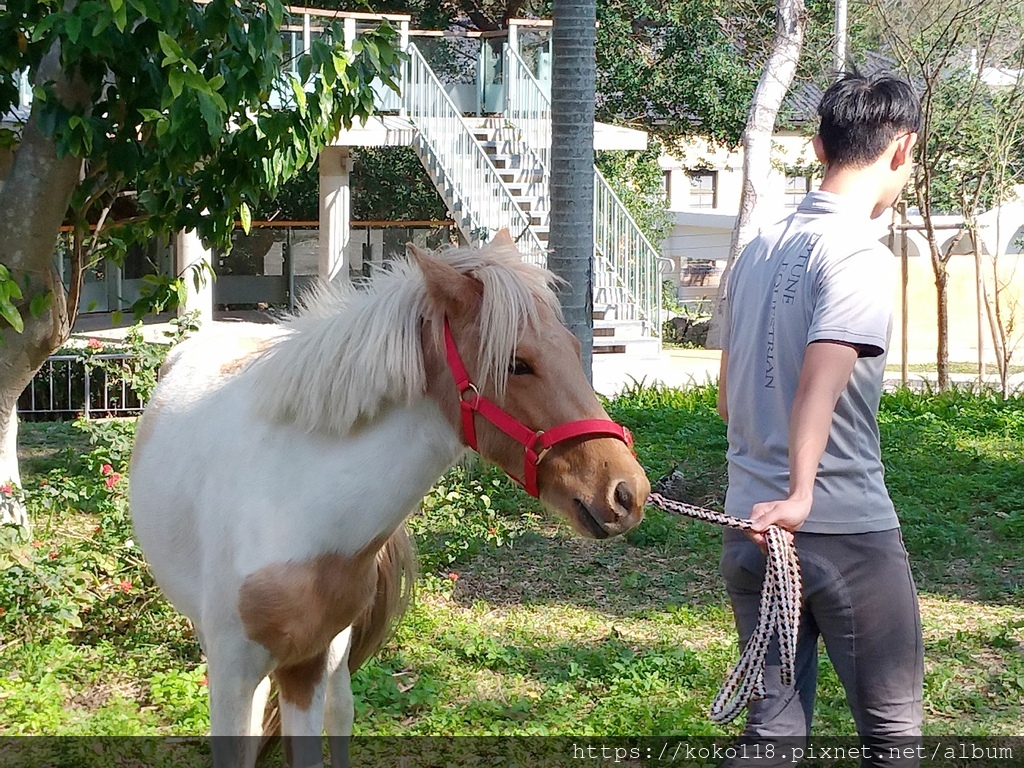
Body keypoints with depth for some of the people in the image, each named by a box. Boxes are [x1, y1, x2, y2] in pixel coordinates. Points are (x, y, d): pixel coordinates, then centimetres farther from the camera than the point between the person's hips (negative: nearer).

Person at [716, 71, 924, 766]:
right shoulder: (862, 256, -13)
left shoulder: (759, 251, 11)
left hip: (752, 529, 7)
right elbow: (819, 382, -29)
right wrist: (799, 495, -35)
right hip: (849, 533, -7)